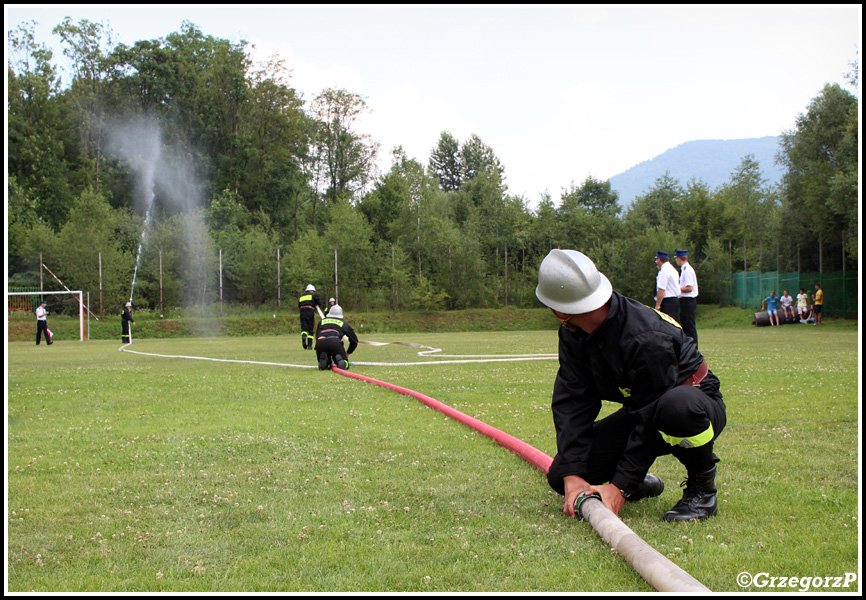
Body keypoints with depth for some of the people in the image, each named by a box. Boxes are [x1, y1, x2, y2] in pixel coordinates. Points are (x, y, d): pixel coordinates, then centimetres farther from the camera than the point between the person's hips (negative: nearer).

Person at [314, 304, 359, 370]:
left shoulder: (321, 321, 34)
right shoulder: (344, 323, 30)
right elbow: (354, 340, 36)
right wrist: (347, 354, 48)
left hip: (320, 343, 2)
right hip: (335, 342, -2)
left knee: (326, 366, 21)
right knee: (344, 365, 12)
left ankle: (323, 360, -16)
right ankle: (340, 361, -25)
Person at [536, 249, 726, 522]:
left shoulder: (647, 339, -33)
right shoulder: (572, 335, -10)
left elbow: (652, 419, -29)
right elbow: (572, 403, -13)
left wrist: (621, 485, -29)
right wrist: (572, 476, -23)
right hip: (640, 411, 7)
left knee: (677, 405, -45)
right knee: (561, 474, -11)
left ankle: (702, 488, -17)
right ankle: (642, 484, 16)